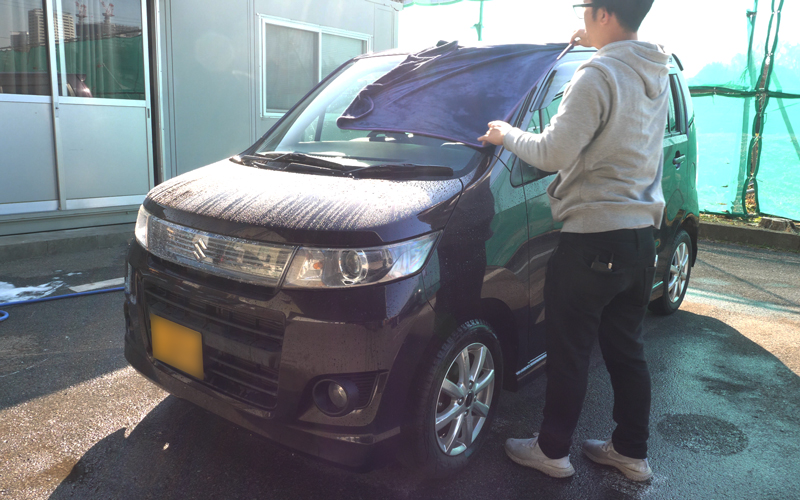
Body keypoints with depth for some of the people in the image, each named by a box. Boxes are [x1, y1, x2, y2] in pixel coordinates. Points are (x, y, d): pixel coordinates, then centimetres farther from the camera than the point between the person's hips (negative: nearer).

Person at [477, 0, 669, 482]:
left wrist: (507, 134, -3)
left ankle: (552, 451, 21)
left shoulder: (598, 75, -16)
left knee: (570, 355, 6)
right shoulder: (657, 74, 8)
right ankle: (632, 452, 30)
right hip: (642, 235, 8)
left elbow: (554, 154, -18)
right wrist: (598, 46, 29)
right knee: (627, 351, 18)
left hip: (593, 241, -8)